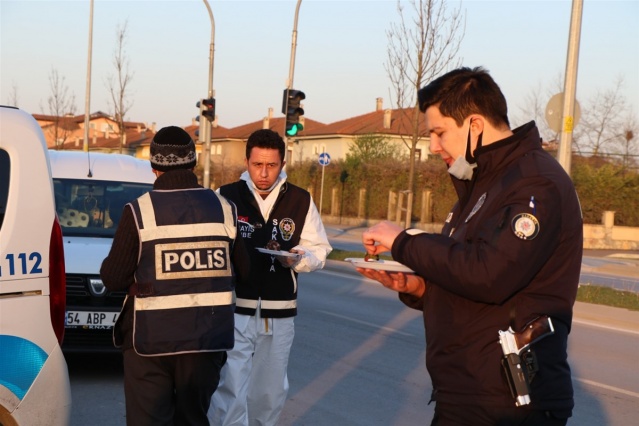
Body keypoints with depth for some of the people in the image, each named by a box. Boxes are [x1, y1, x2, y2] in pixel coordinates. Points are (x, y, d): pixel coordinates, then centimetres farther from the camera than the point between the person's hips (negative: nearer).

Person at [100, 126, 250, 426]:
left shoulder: (140, 211, -12)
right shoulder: (224, 209, 0)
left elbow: (112, 279, -9)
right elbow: (241, 272, 7)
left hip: (151, 340, -3)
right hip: (207, 341, 4)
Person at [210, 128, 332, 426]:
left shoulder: (301, 201, 1)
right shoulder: (226, 196, -5)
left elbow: (319, 251, 6)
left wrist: (298, 258, -15)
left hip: (280, 314, 3)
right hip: (234, 310, -3)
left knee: (270, 393, 16)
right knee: (231, 393, -9)